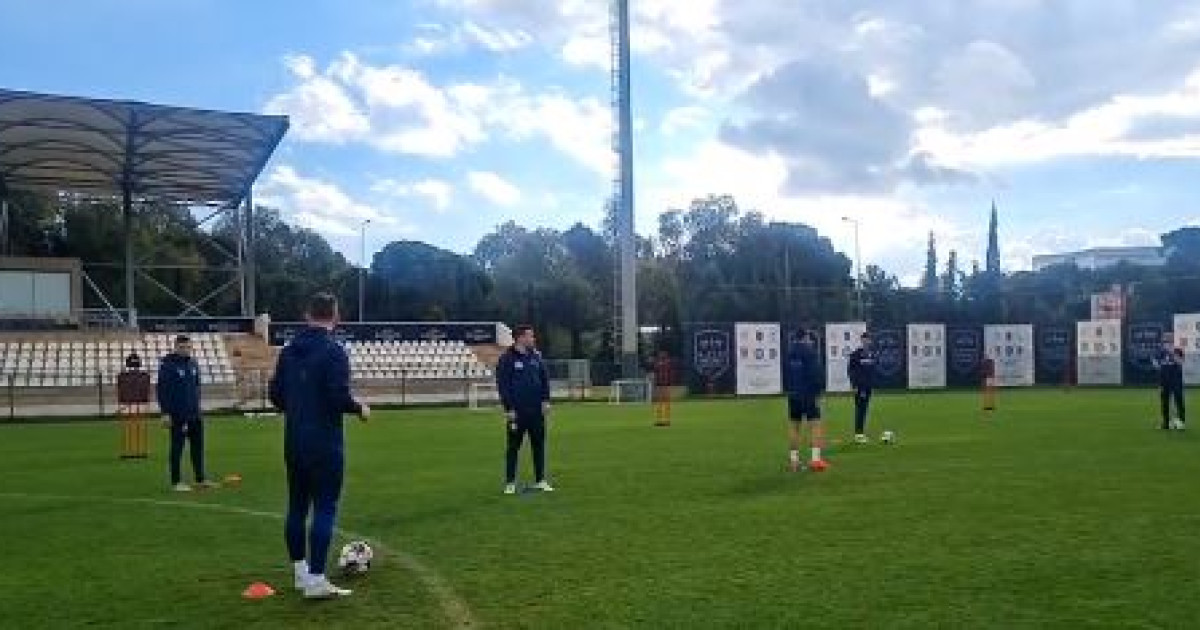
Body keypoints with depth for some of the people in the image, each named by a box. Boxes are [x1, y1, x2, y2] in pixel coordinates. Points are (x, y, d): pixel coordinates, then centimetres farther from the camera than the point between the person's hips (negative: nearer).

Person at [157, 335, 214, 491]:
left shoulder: (193, 364, 12)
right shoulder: (167, 365, -7)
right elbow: (162, 390, -10)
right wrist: (165, 413, -13)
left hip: (195, 414, 6)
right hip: (177, 415, -6)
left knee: (198, 445, 9)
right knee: (177, 447, 0)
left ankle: (200, 479, 16)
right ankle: (176, 482, 8)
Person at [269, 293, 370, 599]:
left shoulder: (289, 350, 7)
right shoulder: (334, 351, -14)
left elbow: (275, 394, 11)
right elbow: (339, 397, -21)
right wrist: (360, 408, -2)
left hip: (294, 442, 7)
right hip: (325, 444, -7)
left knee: (297, 506, 14)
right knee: (325, 509, -3)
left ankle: (301, 572, 24)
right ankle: (315, 580, -5)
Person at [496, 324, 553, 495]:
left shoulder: (536, 356, 9)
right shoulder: (507, 359, -5)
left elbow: (545, 379, 14)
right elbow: (502, 385, -6)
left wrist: (545, 400, 4)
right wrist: (509, 408, -11)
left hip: (536, 410, 4)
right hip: (517, 411, -4)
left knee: (539, 445, 8)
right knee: (513, 447, 2)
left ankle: (541, 480, 16)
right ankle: (510, 482, 9)